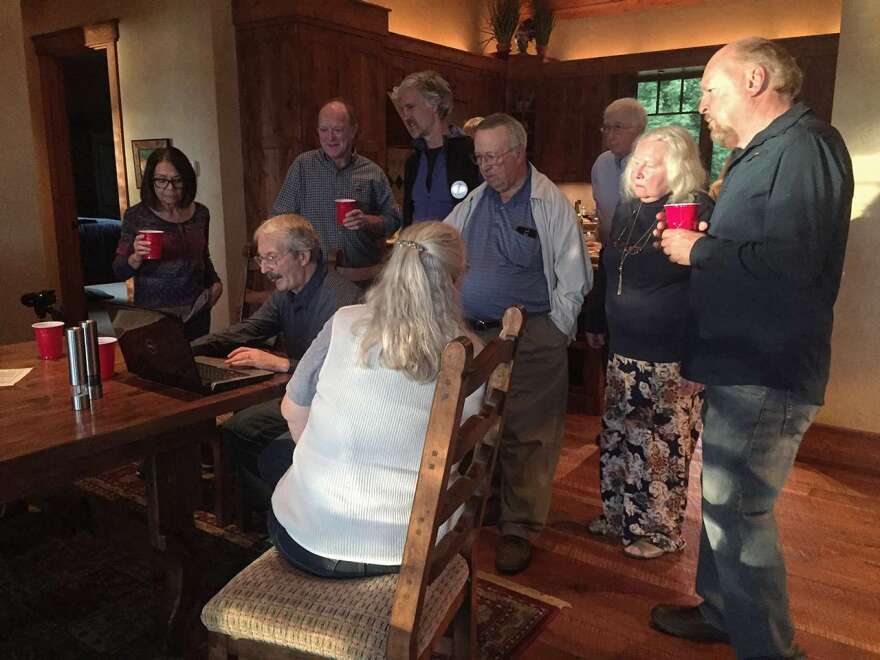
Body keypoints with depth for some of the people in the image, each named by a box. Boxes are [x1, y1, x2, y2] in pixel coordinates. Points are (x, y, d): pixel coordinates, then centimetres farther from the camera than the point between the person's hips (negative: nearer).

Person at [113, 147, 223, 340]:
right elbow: (119, 271, -3)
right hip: (153, 313, -3)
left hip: (196, 311, 3)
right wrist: (136, 257, -22)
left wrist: (215, 281, 6)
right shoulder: (136, 216, -4)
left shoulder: (200, 213, 6)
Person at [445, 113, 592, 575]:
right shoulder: (473, 203, 11)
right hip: (472, 335, 5)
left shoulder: (551, 204, -4)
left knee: (525, 437, 0)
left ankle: (520, 530, 14)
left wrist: (551, 336, -9)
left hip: (531, 339, -5)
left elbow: (573, 279, -4)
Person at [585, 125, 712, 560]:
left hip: (671, 358, -7)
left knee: (663, 445, 2)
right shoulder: (628, 208, 11)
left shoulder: (698, 212, -11)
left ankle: (662, 531, 20)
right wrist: (599, 326, 22)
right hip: (624, 350, 8)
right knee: (616, 436, 15)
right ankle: (619, 515, 33)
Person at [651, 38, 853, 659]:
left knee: (737, 515, -3)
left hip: (766, 375, -11)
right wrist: (699, 242, 7)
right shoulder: (764, 153, 19)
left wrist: (700, 250, -16)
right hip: (741, 364, 11)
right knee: (724, 500, 20)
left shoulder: (804, 145, -15)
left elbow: (790, 260, -28)